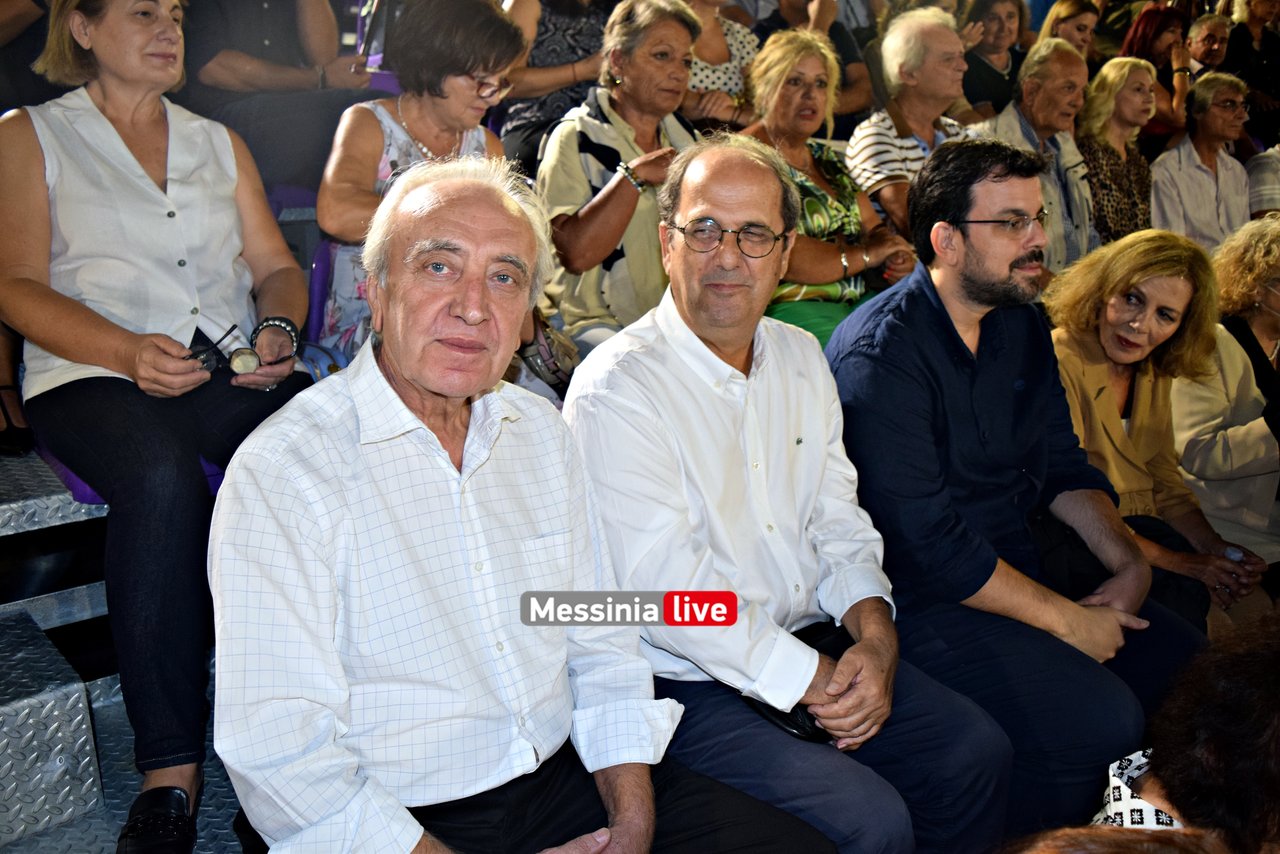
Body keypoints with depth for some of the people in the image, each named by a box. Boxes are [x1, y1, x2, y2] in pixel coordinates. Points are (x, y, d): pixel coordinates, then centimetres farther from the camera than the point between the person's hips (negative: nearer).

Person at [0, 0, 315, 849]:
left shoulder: (218, 142, 23)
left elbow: (276, 265, 19)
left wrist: (279, 328, -5)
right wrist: (129, 353, -17)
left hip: (232, 370, 3)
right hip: (91, 374, -3)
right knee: (162, 474, -38)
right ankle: (171, 768, -31)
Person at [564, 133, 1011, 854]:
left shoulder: (801, 357, 10)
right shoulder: (615, 390, -16)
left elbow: (838, 519, 12)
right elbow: (667, 589, -20)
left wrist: (874, 633, -7)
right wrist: (815, 683, -16)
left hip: (817, 646, 8)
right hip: (692, 686, -7)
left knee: (979, 753, 1)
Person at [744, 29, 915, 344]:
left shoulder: (827, 159, 21)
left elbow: (873, 228, 20)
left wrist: (897, 255, -4)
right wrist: (864, 256, -11)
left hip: (860, 297, 8)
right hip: (789, 306, -8)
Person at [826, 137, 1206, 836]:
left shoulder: (1021, 326, 9)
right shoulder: (881, 351, -20)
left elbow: (1062, 468, 14)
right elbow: (926, 539, -23)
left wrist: (1127, 560, -4)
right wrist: (1067, 620, -17)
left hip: (1025, 561, 9)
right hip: (922, 597, -9)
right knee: (1101, 720, -22)